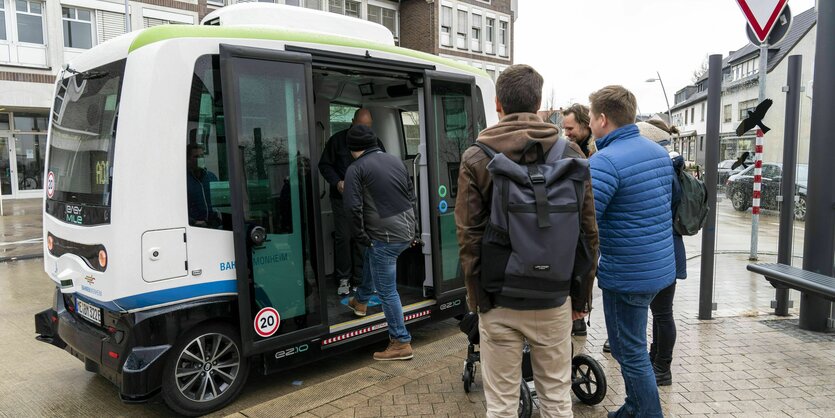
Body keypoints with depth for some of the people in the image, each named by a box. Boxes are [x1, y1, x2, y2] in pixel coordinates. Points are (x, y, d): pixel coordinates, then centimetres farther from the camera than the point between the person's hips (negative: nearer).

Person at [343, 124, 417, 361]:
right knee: (371, 258, 33)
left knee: (387, 291, 3)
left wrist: (361, 237, -4)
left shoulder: (356, 169, -7)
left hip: (385, 237, -8)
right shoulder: (395, 160, 13)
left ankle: (401, 343, 9)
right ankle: (361, 301, 52)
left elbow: (354, 208, -16)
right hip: (406, 233, 8)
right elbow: (412, 196, 16)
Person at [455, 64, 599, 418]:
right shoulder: (571, 155, -1)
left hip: (500, 301, -2)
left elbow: (469, 238, -9)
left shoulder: (475, 160, -7)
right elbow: (588, 233, 0)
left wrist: (476, 298, 1)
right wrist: (582, 294, 10)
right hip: (554, 300, 2)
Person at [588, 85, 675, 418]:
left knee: (632, 353, 6)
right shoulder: (658, 151, 8)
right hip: (661, 267, 9)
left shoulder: (605, 161, -21)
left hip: (627, 275, -9)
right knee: (628, 346, 23)